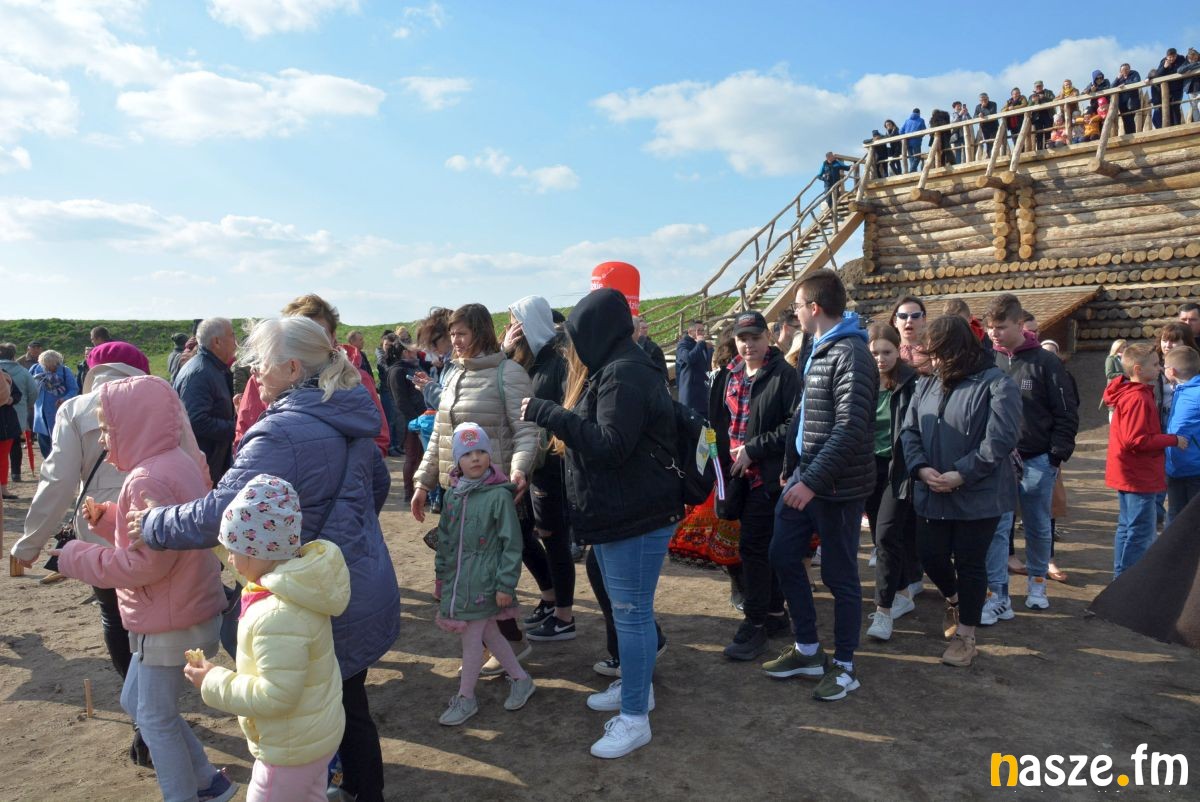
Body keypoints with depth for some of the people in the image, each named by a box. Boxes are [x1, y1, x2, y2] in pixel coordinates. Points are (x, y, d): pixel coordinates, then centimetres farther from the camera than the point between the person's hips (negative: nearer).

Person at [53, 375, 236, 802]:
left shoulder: (151, 480, -24)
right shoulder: (179, 461, 6)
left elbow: (146, 563, -25)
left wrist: (79, 557, -13)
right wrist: (106, 517, 4)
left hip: (170, 622, -10)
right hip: (181, 611, 10)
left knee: (155, 718, 8)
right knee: (136, 701, 23)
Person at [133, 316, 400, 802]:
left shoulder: (280, 433, -23)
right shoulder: (351, 419, 3)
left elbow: (221, 514, -28)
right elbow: (378, 483, 17)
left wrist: (153, 524, -13)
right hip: (367, 593, 8)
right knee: (351, 703, 23)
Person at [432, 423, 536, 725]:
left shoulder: (499, 495, -15)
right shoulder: (454, 494, 4)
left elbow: (512, 544, -13)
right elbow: (445, 538, 15)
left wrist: (506, 585, -14)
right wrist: (441, 573, 17)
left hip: (483, 581, -6)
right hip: (457, 579, 6)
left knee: (472, 638, 3)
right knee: (488, 633, 16)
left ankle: (465, 698, 22)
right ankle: (521, 679, 34)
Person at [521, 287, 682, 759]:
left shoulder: (624, 374, -19)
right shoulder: (614, 370, 14)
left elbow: (611, 444, -26)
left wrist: (549, 414, -22)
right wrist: (557, 420, 10)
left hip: (638, 517, -10)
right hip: (619, 512, 10)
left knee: (631, 613, -1)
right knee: (628, 610, 20)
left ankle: (635, 718, 11)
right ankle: (635, 687, 37)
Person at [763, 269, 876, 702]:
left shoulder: (850, 354, -18)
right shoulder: (818, 349, 13)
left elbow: (851, 429, -26)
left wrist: (813, 481, -26)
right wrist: (791, 467, 17)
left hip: (837, 486, -9)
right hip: (805, 478, 9)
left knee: (839, 574, 4)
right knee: (783, 556, 14)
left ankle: (844, 666, 23)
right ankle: (808, 650, 29)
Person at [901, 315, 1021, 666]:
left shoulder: (996, 384, -10)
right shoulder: (927, 386, 9)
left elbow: (1001, 439, -18)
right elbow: (909, 431, 6)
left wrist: (960, 474, -21)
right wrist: (921, 467, -11)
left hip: (978, 495, -5)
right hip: (933, 493, 6)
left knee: (970, 562, 5)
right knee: (931, 555, 12)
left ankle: (965, 637, 21)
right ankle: (954, 600, 45)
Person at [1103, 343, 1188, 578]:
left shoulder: (1128, 393, 11)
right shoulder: (1138, 398, -20)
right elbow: (1137, 441, -24)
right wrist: (1173, 440, -15)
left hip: (1130, 474, 10)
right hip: (1139, 477, -10)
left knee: (1128, 527, 17)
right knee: (1140, 532, -4)